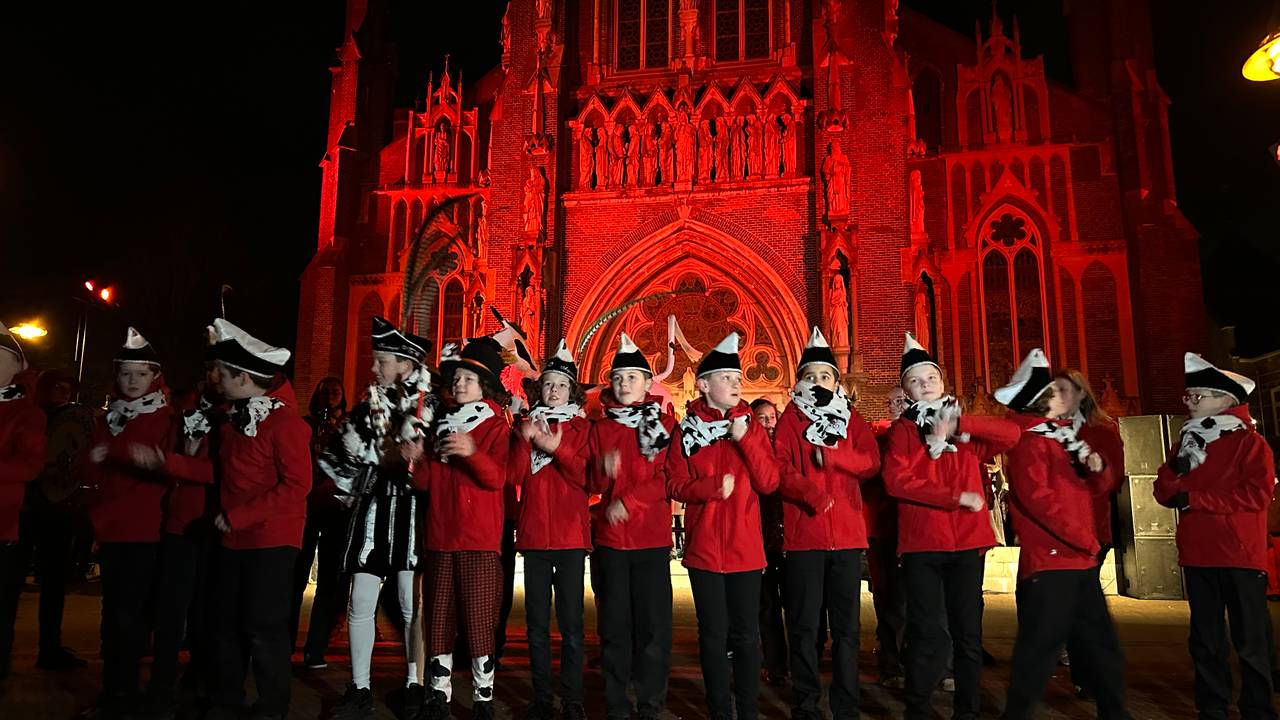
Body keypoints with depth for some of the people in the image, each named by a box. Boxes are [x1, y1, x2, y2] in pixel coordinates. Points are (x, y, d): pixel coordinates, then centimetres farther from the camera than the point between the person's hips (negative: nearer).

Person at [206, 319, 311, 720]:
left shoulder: (285, 421, -16)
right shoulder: (233, 416, 8)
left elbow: (297, 485, -22)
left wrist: (237, 516, -19)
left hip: (272, 540, -8)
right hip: (234, 538, 8)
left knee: (264, 627, -2)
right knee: (228, 622, 15)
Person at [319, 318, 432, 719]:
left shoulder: (427, 409, -4)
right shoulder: (368, 407, 10)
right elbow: (337, 456, 17)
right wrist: (351, 490, 8)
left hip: (410, 513, -4)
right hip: (372, 511, 4)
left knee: (412, 605, 3)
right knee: (360, 604, 4)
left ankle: (414, 686, 16)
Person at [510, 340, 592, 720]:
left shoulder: (581, 427, 6)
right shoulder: (526, 425, 13)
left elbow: (586, 477, -5)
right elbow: (515, 475, 1)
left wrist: (555, 447, -16)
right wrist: (525, 438, -13)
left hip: (571, 535, -2)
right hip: (534, 533, 2)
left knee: (570, 622, -1)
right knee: (537, 622, 7)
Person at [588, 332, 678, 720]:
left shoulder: (664, 424, 4)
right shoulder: (600, 429, 10)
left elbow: (668, 478, -4)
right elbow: (593, 485, 6)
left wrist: (629, 501, -15)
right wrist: (603, 470, -16)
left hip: (652, 535, -2)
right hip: (609, 537, 2)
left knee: (654, 622, 0)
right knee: (614, 622, 6)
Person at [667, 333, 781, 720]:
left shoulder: (750, 427, 5)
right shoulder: (687, 429, 0)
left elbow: (769, 483, -5)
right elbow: (675, 484, -4)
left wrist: (745, 439, -15)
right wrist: (713, 488, -20)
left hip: (745, 546, 1)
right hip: (704, 547, -1)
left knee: (746, 632, 6)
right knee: (713, 633, 6)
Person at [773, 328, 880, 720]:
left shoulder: (852, 419, 13)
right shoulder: (791, 419, 5)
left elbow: (871, 463, 0)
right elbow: (781, 469, -7)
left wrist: (831, 454, -14)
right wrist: (812, 494, -23)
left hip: (847, 533, 2)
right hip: (803, 533, -2)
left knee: (846, 624, 8)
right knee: (804, 624, 3)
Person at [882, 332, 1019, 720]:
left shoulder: (966, 426, 13)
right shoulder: (902, 429, 3)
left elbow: (1011, 433, -4)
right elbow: (897, 481, -12)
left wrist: (958, 424, -14)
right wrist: (956, 497, -15)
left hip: (967, 540, 3)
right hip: (922, 542, -3)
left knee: (968, 632, 9)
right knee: (930, 635, -5)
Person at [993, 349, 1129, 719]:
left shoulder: (1065, 436, 18)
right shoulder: (1030, 442, -9)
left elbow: (1100, 486, 20)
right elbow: (1038, 498, -19)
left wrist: (1098, 467, -3)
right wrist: (1086, 540, -15)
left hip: (1080, 559, 9)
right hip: (1049, 560, -9)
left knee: (1101, 643, 16)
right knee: (1040, 645, -5)